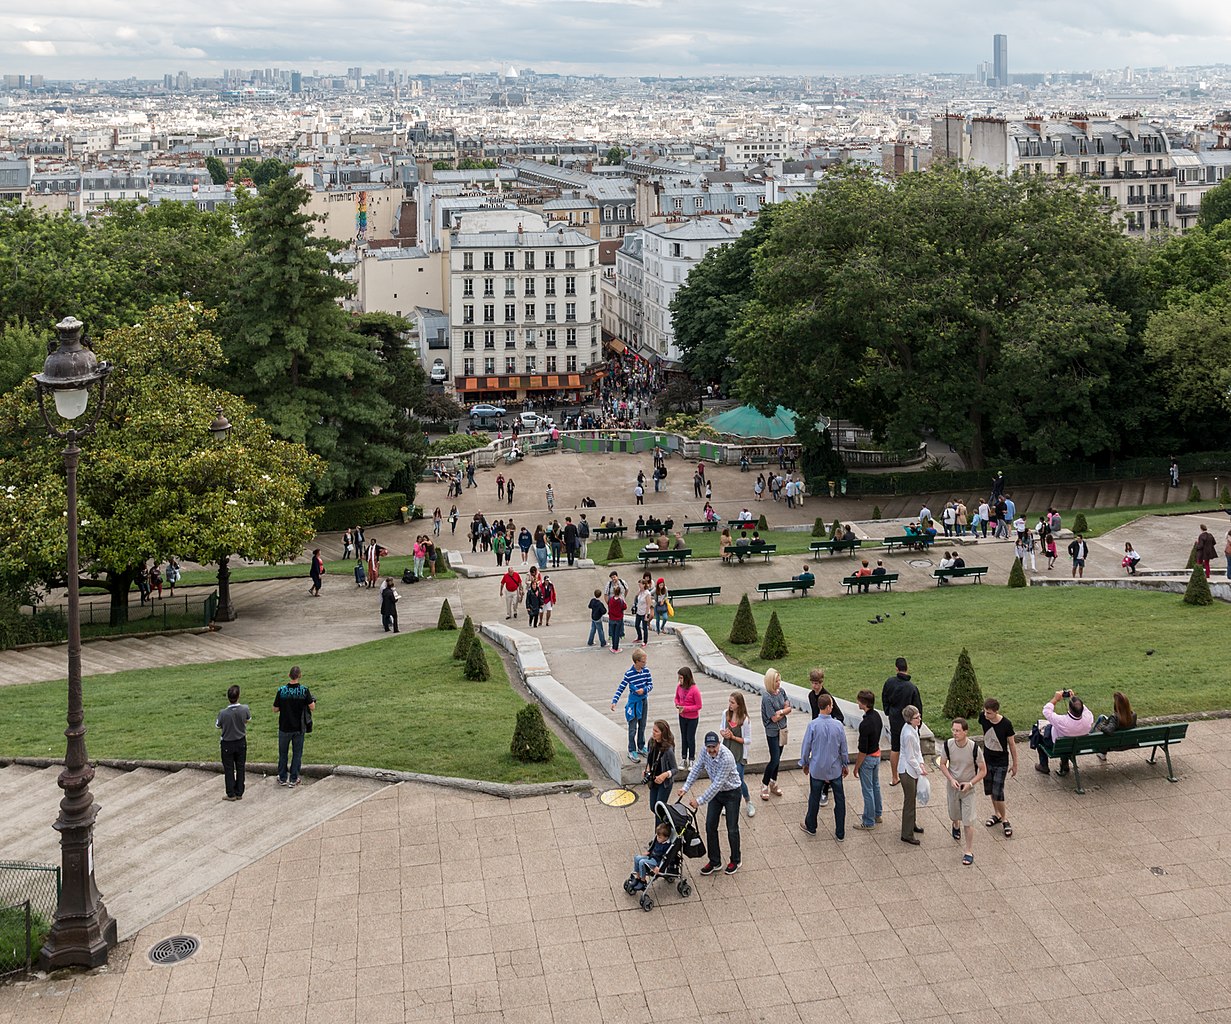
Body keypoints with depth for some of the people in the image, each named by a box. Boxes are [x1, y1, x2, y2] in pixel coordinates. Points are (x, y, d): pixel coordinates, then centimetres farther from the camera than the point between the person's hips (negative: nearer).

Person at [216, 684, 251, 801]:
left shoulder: (223, 713, -26)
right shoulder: (244, 709, -19)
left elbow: (217, 726, -7)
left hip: (227, 744, -2)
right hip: (241, 742, 2)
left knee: (228, 769, 11)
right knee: (240, 768, 15)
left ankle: (231, 794, 15)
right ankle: (239, 793, 20)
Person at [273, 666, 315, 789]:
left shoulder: (282, 690, -12)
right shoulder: (304, 690, -13)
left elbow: (275, 709, -6)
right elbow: (312, 707, -10)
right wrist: (311, 699, 9)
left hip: (284, 727, 0)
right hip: (299, 728, 0)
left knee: (283, 753, 15)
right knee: (297, 753, 12)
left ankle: (282, 778, 22)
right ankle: (293, 779, 14)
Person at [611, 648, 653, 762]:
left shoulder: (646, 671, -5)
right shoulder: (629, 674, -18)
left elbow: (651, 684, -1)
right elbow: (621, 688, -15)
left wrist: (644, 690, -22)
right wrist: (614, 701, -23)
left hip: (644, 700, 5)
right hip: (633, 702, -5)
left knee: (642, 726, 17)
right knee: (633, 728, 1)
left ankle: (641, 747, 32)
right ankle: (632, 751, 11)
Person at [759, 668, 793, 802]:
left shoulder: (781, 691, 0)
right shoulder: (767, 698, -22)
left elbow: (789, 708, 2)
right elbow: (774, 718, -20)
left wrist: (781, 711, -16)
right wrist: (784, 711, -6)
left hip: (782, 729, 7)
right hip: (772, 731, -7)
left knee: (777, 759, 15)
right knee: (774, 760, -6)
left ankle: (773, 783, 29)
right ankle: (764, 785, 9)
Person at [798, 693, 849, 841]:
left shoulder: (812, 725, -18)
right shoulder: (838, 726, -14)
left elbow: (806, 747, -8)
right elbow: (843, 749, -3)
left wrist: (805, 763, 10)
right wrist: (845, 765, 14)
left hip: (817, 769, 0)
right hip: (835, 769, 0)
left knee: (814, 798, 18)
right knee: (839, 799, 12)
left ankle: (810, 826, 36)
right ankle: (840, 833, 19)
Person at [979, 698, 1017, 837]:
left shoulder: (1006, 724, -24)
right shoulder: (982, 717, -14)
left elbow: (1011, 744, -10)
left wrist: (1015, 764, -2)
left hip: (1001, 763, -4)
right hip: (987, 759, 4)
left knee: (997, 793, -6)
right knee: (990, 790, 16)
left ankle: (1004, 820, 14)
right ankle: (997, 814, 37)